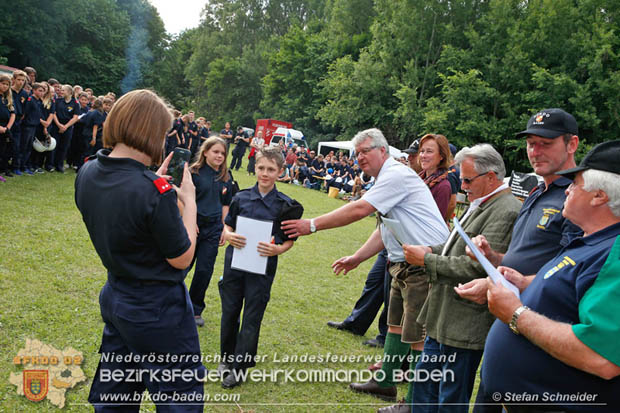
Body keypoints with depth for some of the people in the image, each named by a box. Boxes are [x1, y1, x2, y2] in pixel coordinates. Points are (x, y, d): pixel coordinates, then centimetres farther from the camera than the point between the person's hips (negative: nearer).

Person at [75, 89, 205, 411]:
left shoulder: (87, 173, -5)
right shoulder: (154, 191, -28)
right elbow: (181, 258, -16)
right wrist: (189, 201, -8)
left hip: (114, 298, 8)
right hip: (159, 310, -8)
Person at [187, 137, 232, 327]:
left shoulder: (225, 177, 7)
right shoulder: (194, 172, -7)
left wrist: (224, 228, 8)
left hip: (213, 228, 3)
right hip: (192, 225, -3)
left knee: (204, 271, 5)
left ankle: (195, 310, 21)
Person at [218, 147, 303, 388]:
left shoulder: (285, 205, -4)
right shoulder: (241, 198, 2)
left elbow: (289, 240, 1)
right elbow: (227, 226, 9)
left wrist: (278, 249, -19)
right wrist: (228, 236, -13)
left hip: (262, 268, -2)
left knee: (252, 318, 4)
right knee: (229, 312, 12)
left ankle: (239, 368, 16)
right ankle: (227, 357, 33)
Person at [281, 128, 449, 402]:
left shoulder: (396, 175, -16)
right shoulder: (388, 179, 16)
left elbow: (359, 210, -23)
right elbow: (386, 230, 19)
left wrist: (313, 225, -17)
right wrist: (356, 258, 15)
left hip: (424, 266, -11)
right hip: (405, 265, 11)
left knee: (416, 335, -4)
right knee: (396, 323, 19)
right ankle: (385, 383, 33)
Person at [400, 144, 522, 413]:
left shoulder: (507, 211, -19)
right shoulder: (480, 205, 13)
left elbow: (476, 267, -25)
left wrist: (427, 260, -15)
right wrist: (432, 250, 2)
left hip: (466, 324, -10)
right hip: (444, 316, 10)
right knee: (424, 381, 20)